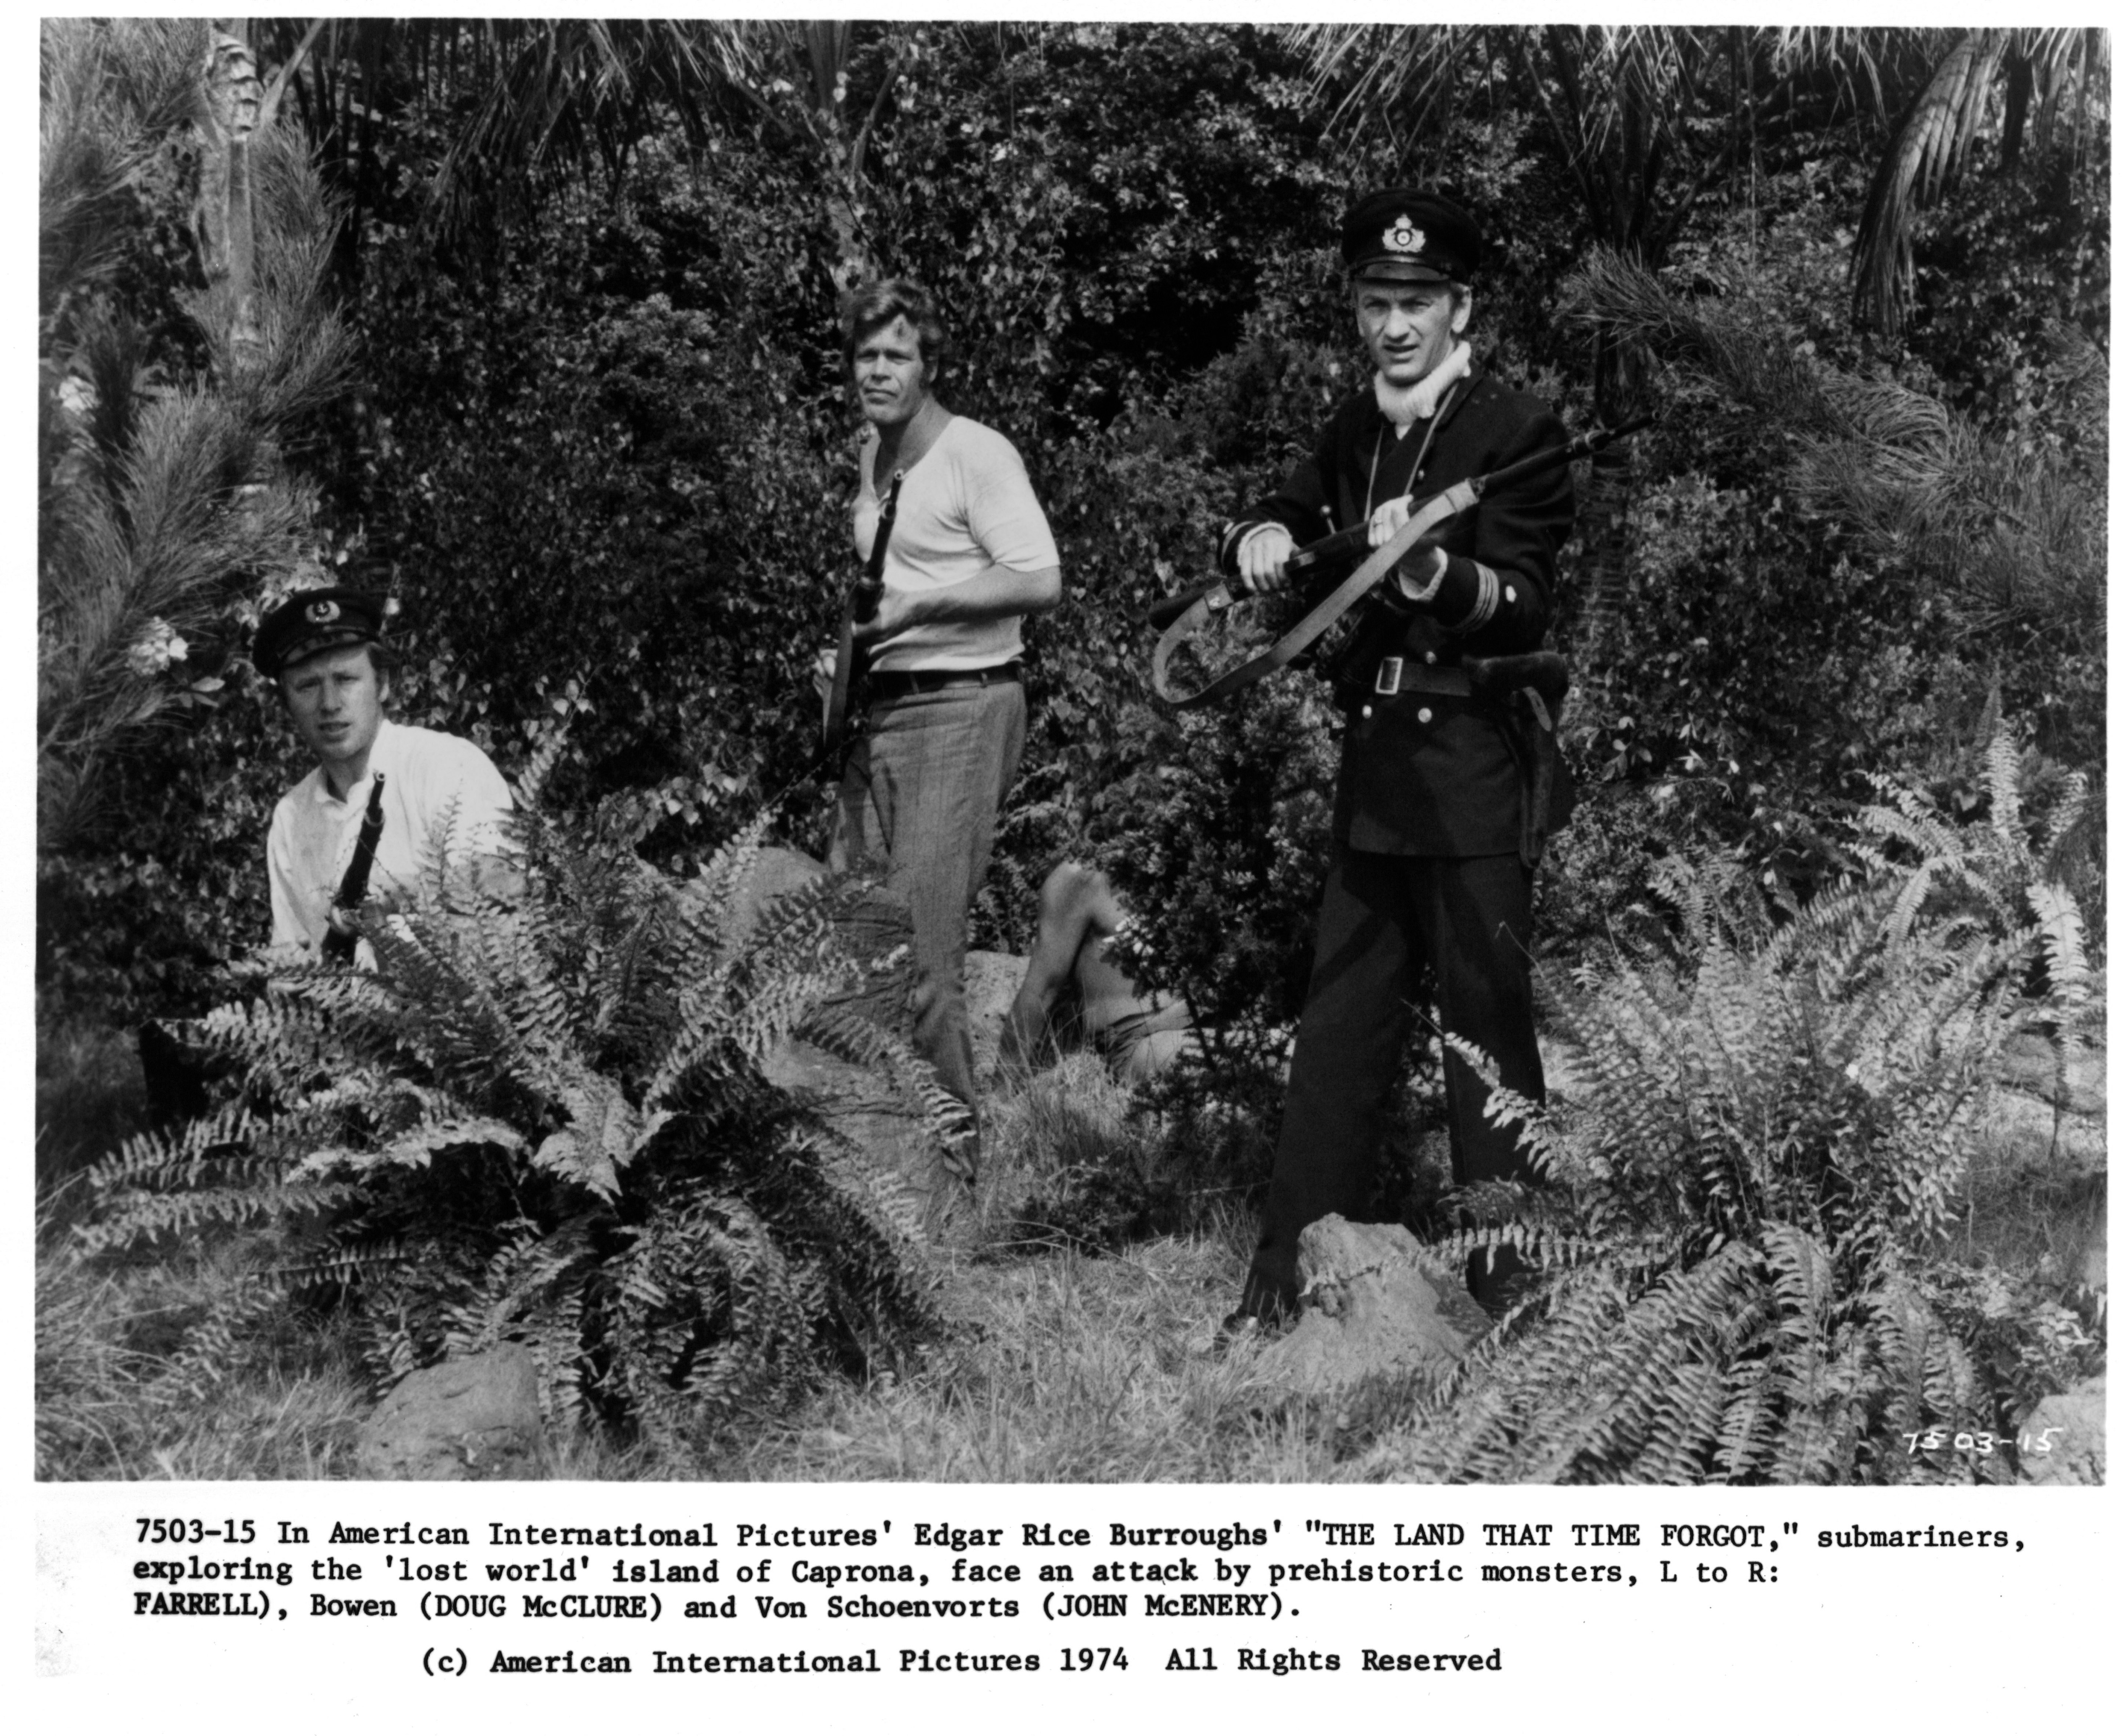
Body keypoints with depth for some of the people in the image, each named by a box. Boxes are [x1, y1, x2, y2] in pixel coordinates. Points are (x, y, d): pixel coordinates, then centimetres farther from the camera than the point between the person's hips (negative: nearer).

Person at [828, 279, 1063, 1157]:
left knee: (919, 951, -11)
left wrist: (920, 605, -21)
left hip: (958, 709, -8)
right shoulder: (873, 454, 17)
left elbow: (1042, 581, -17)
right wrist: (858, 627, 13)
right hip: (877, 709, 9)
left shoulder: (976, 454, -10)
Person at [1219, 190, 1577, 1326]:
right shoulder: (1354, 432, 13)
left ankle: (1511, 1298, 6)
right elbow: (1285, 520, 23)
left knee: (1486, 1032, -2)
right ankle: (1279, 1285, 17)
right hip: (1372, 766, 7)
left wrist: (1434, 573, -33)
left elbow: (1525, 610, -14)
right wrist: (1260, 536, 0)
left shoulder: (1517, 434, -7)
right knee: (1337, 1031, 10)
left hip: (1472, 774, -7)